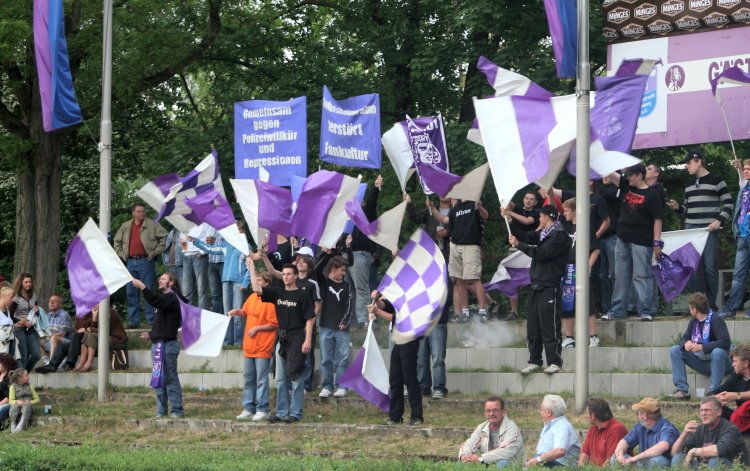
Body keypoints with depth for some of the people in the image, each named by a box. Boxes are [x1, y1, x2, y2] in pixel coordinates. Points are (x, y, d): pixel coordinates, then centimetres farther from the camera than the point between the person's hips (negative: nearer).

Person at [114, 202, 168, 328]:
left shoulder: (152, 225, 0)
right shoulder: (126, 226, 14)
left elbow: (164, 237, -2)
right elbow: (117, 241, 25)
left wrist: (156, 252, -7)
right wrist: (121, 254, 12)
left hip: (146, 261, -5)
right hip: (131, 262, 5)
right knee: (131, 293, 5)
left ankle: (151, 321, -1)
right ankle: (134, 321, 11)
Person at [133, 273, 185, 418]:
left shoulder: (172, 298, -6)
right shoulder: (165, 299, 25)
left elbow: (156, 301, -27)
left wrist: (142, 287, -30)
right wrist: (151, 334, 19)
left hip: (168, 344, -10)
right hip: (157, 344, 10)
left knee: (170, 378, -9)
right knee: (158, 379, 8)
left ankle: (177, 410, -7)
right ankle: (161, 411, 11)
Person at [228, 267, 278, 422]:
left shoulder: (270, 301, -14)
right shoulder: (252, 297, 10)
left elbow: (274, 324, -15)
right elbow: (246, 312, 26)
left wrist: (257, 328, -15)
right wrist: (237, 312, 6)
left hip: (263, 346, -8)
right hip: (249, 345, 8)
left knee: (261, 379, -3)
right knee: (248, 378, 12)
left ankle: (263, 409, 3)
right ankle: (248, 408, 19)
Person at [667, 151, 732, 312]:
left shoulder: (716, 181, -1)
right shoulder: (689, 184, 19)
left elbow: (728, 205, -2)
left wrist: (719, 220, -15)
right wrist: (678, 207, 6)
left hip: (709, 229, -6)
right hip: (690, 229, 6)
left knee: (710, 267, -7)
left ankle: (712, 306, -1)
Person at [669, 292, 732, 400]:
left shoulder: (716, 320, -17)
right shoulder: (694, 321, 5)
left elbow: (726, 342, -28)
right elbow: (684, 338, 11)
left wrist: (702, 347, -33)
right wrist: (686, 343, -15)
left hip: (716, 362, -7)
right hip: (701, 361, 7)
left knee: (718, 352, -39)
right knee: (675, 350, -7)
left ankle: (713, 392, -35)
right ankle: (682, 390, -16)